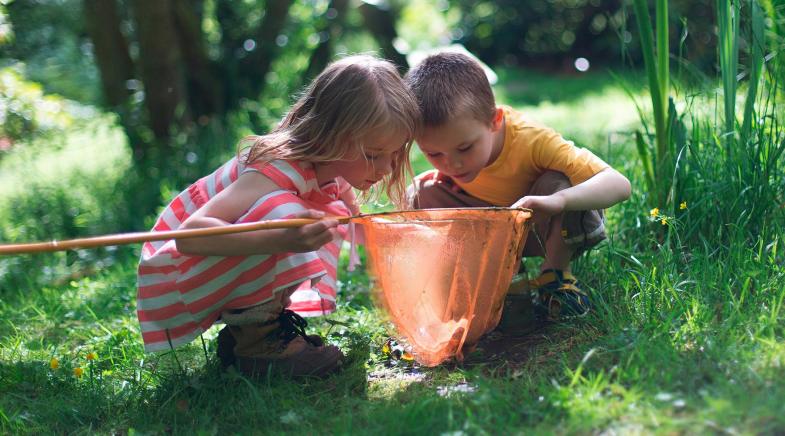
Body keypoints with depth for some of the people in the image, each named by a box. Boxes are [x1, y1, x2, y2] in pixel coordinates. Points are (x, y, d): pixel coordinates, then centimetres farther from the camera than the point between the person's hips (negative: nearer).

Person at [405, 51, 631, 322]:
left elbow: (619, 184, -44)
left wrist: (557, 200, -62)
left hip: (549, 228, -3)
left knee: (560, 181, -36)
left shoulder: (531, 140, -37)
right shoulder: (443, 143, -25)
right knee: (422, 193, -19)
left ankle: (555, 272, -12)